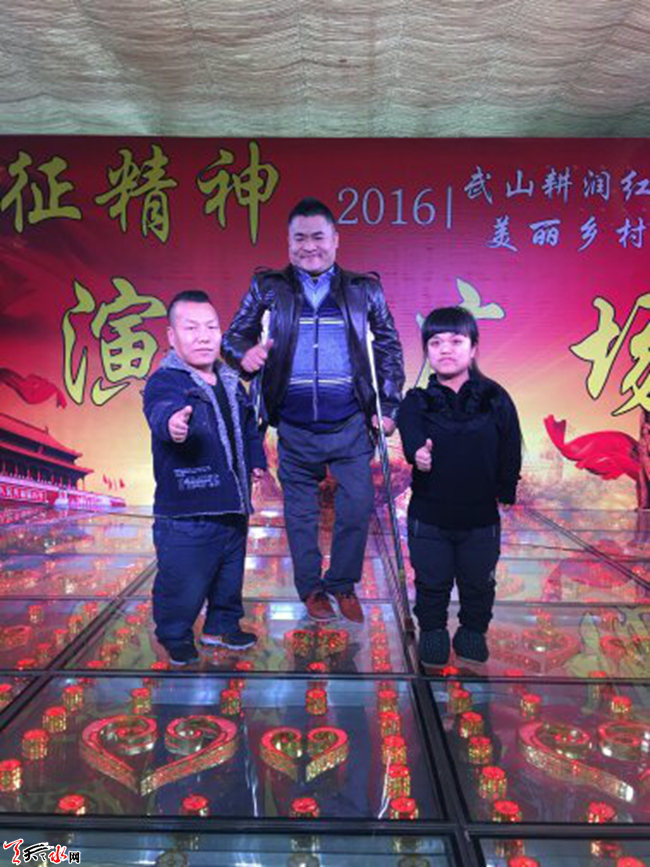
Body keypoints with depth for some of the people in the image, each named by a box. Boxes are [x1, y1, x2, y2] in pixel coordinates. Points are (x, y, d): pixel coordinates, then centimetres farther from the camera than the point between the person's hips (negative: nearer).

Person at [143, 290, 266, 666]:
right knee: (184, 582, 3)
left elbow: (249, 426, 25)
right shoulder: (165, 381, -15)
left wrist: (256, 460, 18)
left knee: (231, 575, 21)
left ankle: (222, 627, 43)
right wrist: (171, 423, -60)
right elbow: (162, 409, -39)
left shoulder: (231, 382, 8)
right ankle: (176, 637, 29)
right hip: (185, 513, -7)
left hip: (232, 506, 7)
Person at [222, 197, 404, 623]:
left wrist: (389, 407, 4)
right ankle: (311, 588, 29)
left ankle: (343, 583, 23)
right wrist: (246, 352, -18)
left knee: (358, 505, -1)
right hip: (294, 428, 0)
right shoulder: (268, 288, 5)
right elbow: (234, 336, 6)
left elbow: (389, 348, 10)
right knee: (301, 514, 10)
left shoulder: (364, 290, 5)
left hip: (350, 424, 0)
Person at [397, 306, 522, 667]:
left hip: (481, 515, 1)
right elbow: (410, 432, -26)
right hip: (429, 513, -1)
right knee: (432, 582, 12)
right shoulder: (417, 402, -6)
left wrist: (506, 490, 4)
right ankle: (432, 631, 34)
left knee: (478, 582, 16)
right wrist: (417, 452, -46)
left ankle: (473, 631, 38)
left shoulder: (495, 399, -3)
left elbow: (510, 451, 4)